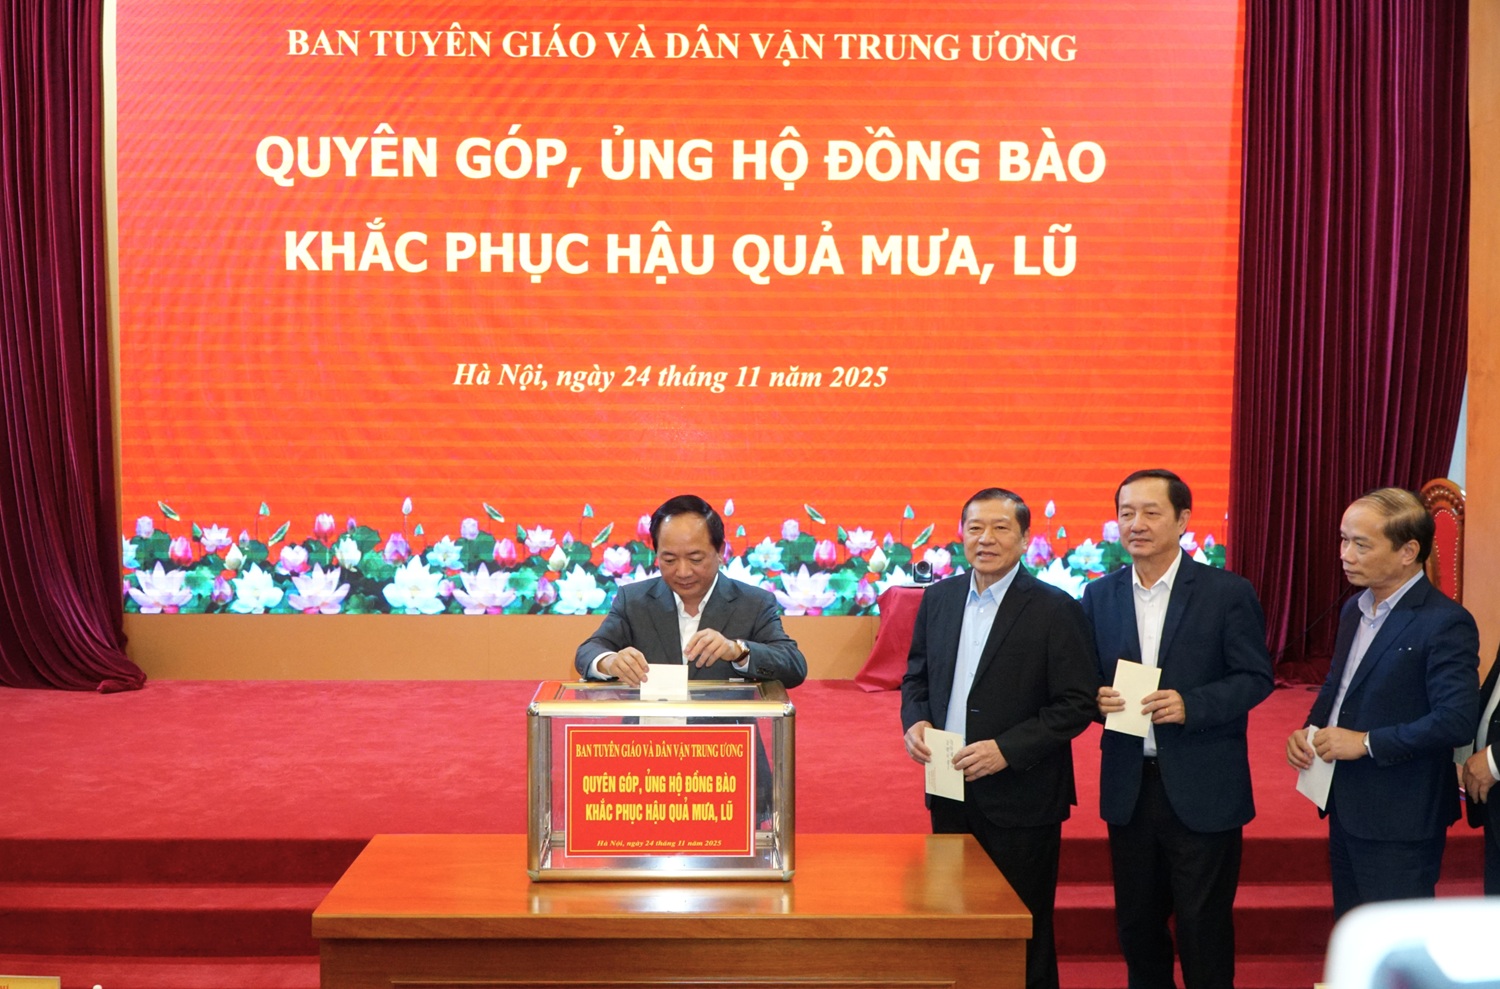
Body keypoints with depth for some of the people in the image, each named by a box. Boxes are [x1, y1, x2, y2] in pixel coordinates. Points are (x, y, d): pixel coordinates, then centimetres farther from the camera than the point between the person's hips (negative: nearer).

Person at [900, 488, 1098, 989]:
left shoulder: (1054, 609, -9)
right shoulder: (939, 598, 7)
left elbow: (1077, 703, -12)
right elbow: (917, 675, 16)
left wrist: (1007, 750, -20)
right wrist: (914, 721, -5)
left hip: (1020, 799, -5)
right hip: (950, 793, 5)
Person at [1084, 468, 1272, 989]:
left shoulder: (1228, 593, -5)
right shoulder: (1099, 595, 6)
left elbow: (1255, 678, -6)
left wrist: (1190, 705, -20)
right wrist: (1097, 699, -11)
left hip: (1203, 790, -4)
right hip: (1128, 786, 4)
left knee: (1203, 924, 4)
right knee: (1136, 922, 14)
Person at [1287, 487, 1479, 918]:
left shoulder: (1445, 623, -17)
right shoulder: (1355, 610, 10)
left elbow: (1457, 719, -24)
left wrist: (1368, 742, -22)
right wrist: (1309, 730, 2)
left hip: (1399, 822, -8)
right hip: (1347, 809, 8)